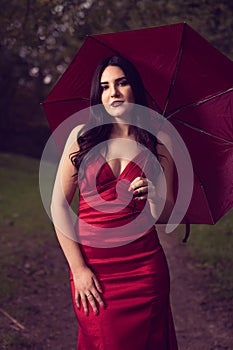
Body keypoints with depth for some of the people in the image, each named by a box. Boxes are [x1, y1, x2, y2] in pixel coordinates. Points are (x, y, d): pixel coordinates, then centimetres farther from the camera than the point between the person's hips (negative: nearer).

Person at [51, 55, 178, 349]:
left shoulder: (158, 145, 4)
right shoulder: (82, 136, 2)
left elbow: (165, 217, 4)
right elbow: (59, 205, -1)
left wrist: (154, 194, -19)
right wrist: (78, 268, -7)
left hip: (144, 267, 1)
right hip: (92, 269, 0)